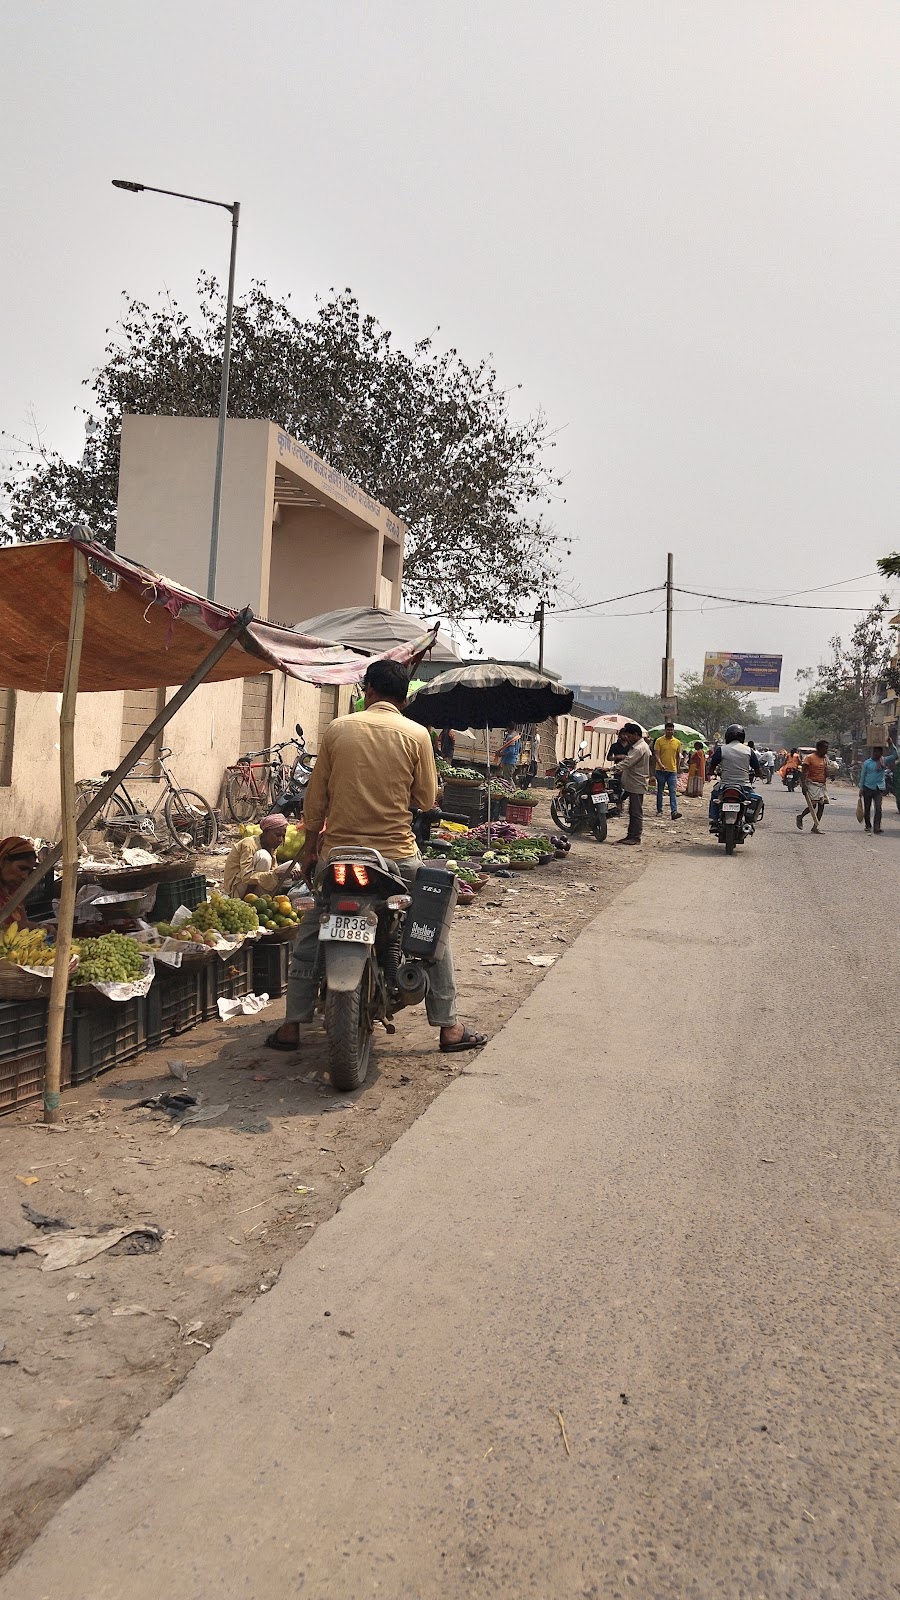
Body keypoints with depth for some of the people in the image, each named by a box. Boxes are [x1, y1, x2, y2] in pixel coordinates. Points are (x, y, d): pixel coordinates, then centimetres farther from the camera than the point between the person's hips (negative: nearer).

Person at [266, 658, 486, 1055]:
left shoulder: (338, 729, 1)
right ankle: (448, 1027, 16)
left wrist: (310, 844, 17)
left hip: (339, 852, 1)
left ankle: (292, 1026, 18)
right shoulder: (416, 735, -3)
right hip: (397, 855, -1)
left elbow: (316, 795, 6)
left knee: (309, 936, 18)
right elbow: (426, 799, 1)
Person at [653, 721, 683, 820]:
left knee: (673, 792, -8)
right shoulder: (659, 741, -2)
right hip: (661, 770, -2)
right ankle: (659, 810, 19)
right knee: (660, 791, 8)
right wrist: (661, 764, -26)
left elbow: (677, 757, 16)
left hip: (672, 771, 2)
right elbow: (656, 754, -9)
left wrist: (677, 770, 17)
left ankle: (674, 812, -16)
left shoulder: (677, 742, 8)